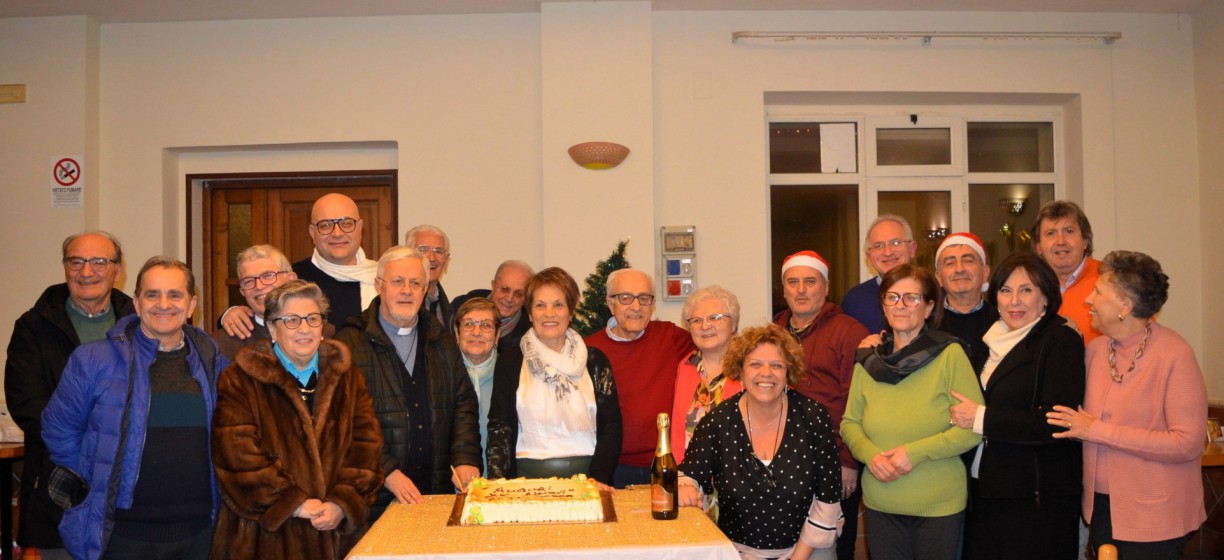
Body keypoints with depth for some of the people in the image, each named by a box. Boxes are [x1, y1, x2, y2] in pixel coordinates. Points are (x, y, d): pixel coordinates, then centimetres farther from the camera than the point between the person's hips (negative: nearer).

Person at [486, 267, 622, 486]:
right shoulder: (510, 362, 10)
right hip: (528, 477, 0)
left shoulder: (595, 360, 11)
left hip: (585, 474, 1)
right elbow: (499, 426, 5)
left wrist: (599, 479, -7)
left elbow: (611, 425, 7)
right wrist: (497, 482, -9)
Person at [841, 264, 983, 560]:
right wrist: (870, 454, -12)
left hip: (939, 505, -3)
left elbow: (973, 428, -11)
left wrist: (916, 452, -19)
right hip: (879, 504, 3)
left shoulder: (949, 354, -10)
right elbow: (850, 423, 7)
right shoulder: (868, 360, 2)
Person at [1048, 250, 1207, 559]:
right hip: (1101, 507, 5)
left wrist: (1097, 430, -20)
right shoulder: (1095, 349, 1)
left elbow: (1189, 443, -20)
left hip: (1154, 517, -5)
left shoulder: (1174, 354, -15)